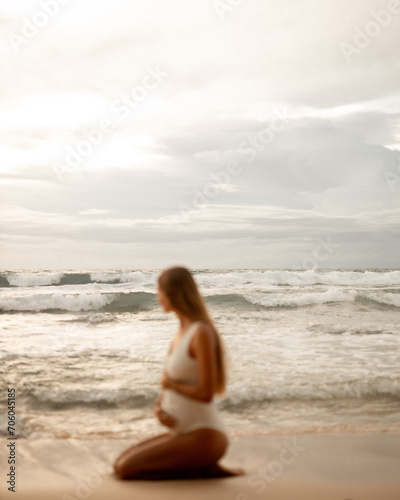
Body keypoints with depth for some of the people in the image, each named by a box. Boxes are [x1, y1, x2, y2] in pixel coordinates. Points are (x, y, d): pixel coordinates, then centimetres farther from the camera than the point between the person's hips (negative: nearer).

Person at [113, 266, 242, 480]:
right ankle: (201, 466, 8)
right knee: (120, 463, 9)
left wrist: (170, 384, -7)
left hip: (204, 437, -9)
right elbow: (169, 382, 14)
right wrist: (158, 408, -6)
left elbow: (206, 393, -22)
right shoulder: (183, 331, 10)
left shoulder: (201, 333, -18)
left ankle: (204, 469, -4)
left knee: (125, 469, -15)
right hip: (183, 431, 9)